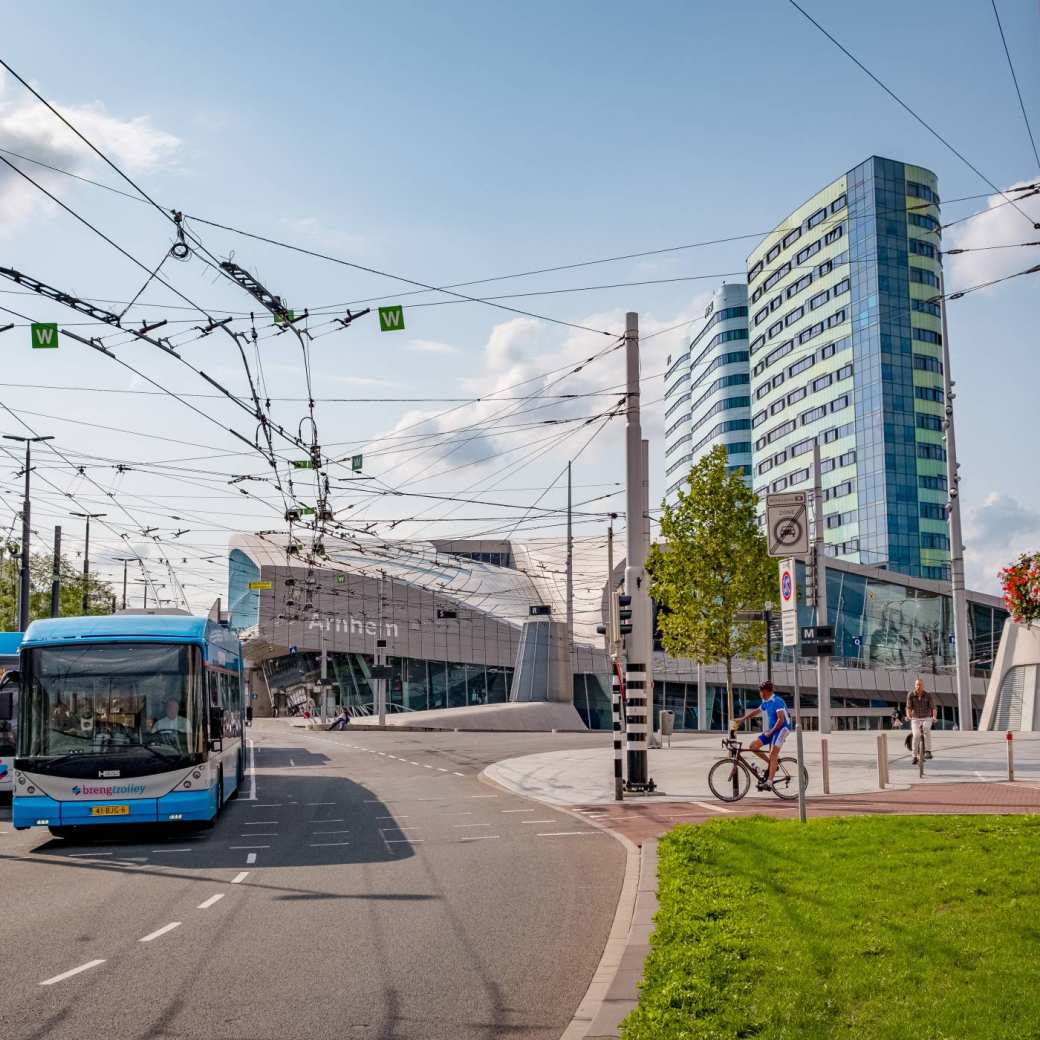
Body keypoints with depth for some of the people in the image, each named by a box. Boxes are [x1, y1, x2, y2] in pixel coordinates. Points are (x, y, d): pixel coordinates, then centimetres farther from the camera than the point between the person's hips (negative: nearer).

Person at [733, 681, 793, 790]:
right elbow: (756, 711, 27)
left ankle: (768, 782, -24)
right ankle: (772, 763, 8)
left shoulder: (777, 701, -14)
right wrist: (742, 719, 24)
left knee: (773, 754, -19)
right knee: (753, 745, -3)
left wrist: (770, 731, -20)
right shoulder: (765, 703, 13)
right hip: (771, 731, 9)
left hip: (781, 729, -9)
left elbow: (781, 719, -20)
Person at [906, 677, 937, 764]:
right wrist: (908, 716, -28)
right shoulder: (910, 695, -6)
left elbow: (933, 708, -15)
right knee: (915, 735, -22)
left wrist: (934, 717, -35)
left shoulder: (928, 695, -9)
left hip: (926, 719, -1)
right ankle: (915, 756, -9)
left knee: (927, 729, -34)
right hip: (915, 719, 1)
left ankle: (928, 751, -33)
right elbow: (908, 707, -7)